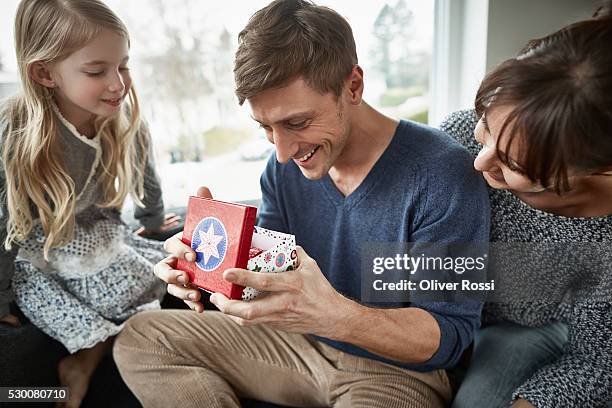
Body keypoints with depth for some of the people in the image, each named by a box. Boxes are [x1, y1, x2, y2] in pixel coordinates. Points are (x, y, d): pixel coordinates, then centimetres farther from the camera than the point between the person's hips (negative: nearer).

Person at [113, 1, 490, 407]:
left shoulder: (444, 175, -24)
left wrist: (336, 315, -41)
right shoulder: (284, 166, -5)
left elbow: (450, 336, -23)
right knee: (139, 338, 1)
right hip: (300, 342, 6)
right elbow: (262, 267, 2)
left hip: (398, 370, -5)